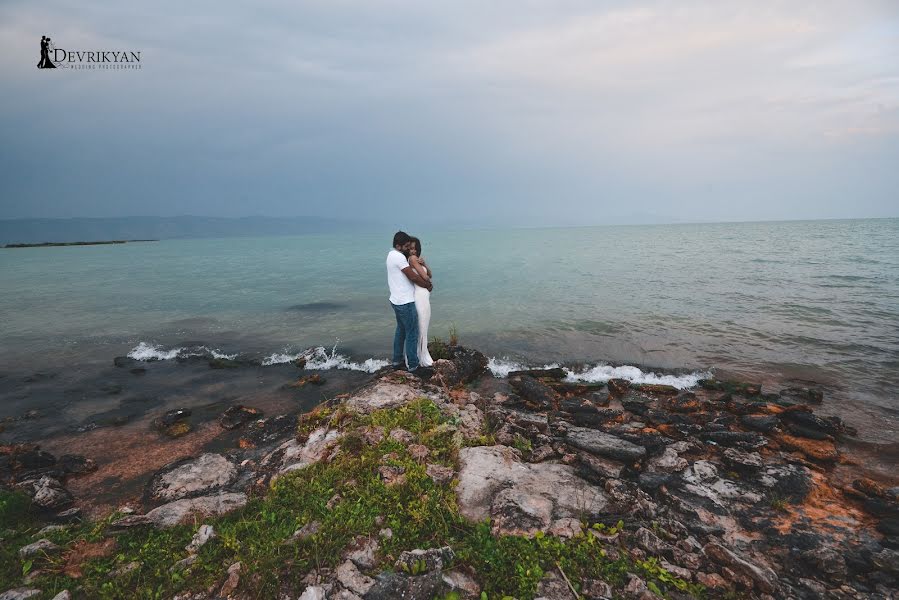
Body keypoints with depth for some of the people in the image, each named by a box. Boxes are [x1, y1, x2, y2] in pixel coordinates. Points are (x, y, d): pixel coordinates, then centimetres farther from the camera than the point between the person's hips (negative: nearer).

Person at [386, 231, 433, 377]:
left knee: (401, 330, 19)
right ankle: (413, 366, 7)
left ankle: (397, 361, 29)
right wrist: (429, 286, -5)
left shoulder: (392, 255, 11)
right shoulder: (399, 257, -20)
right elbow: (414, 277, -19)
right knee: (412, 334, -1)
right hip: (405, 303, -10)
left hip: (397, 301, 10)